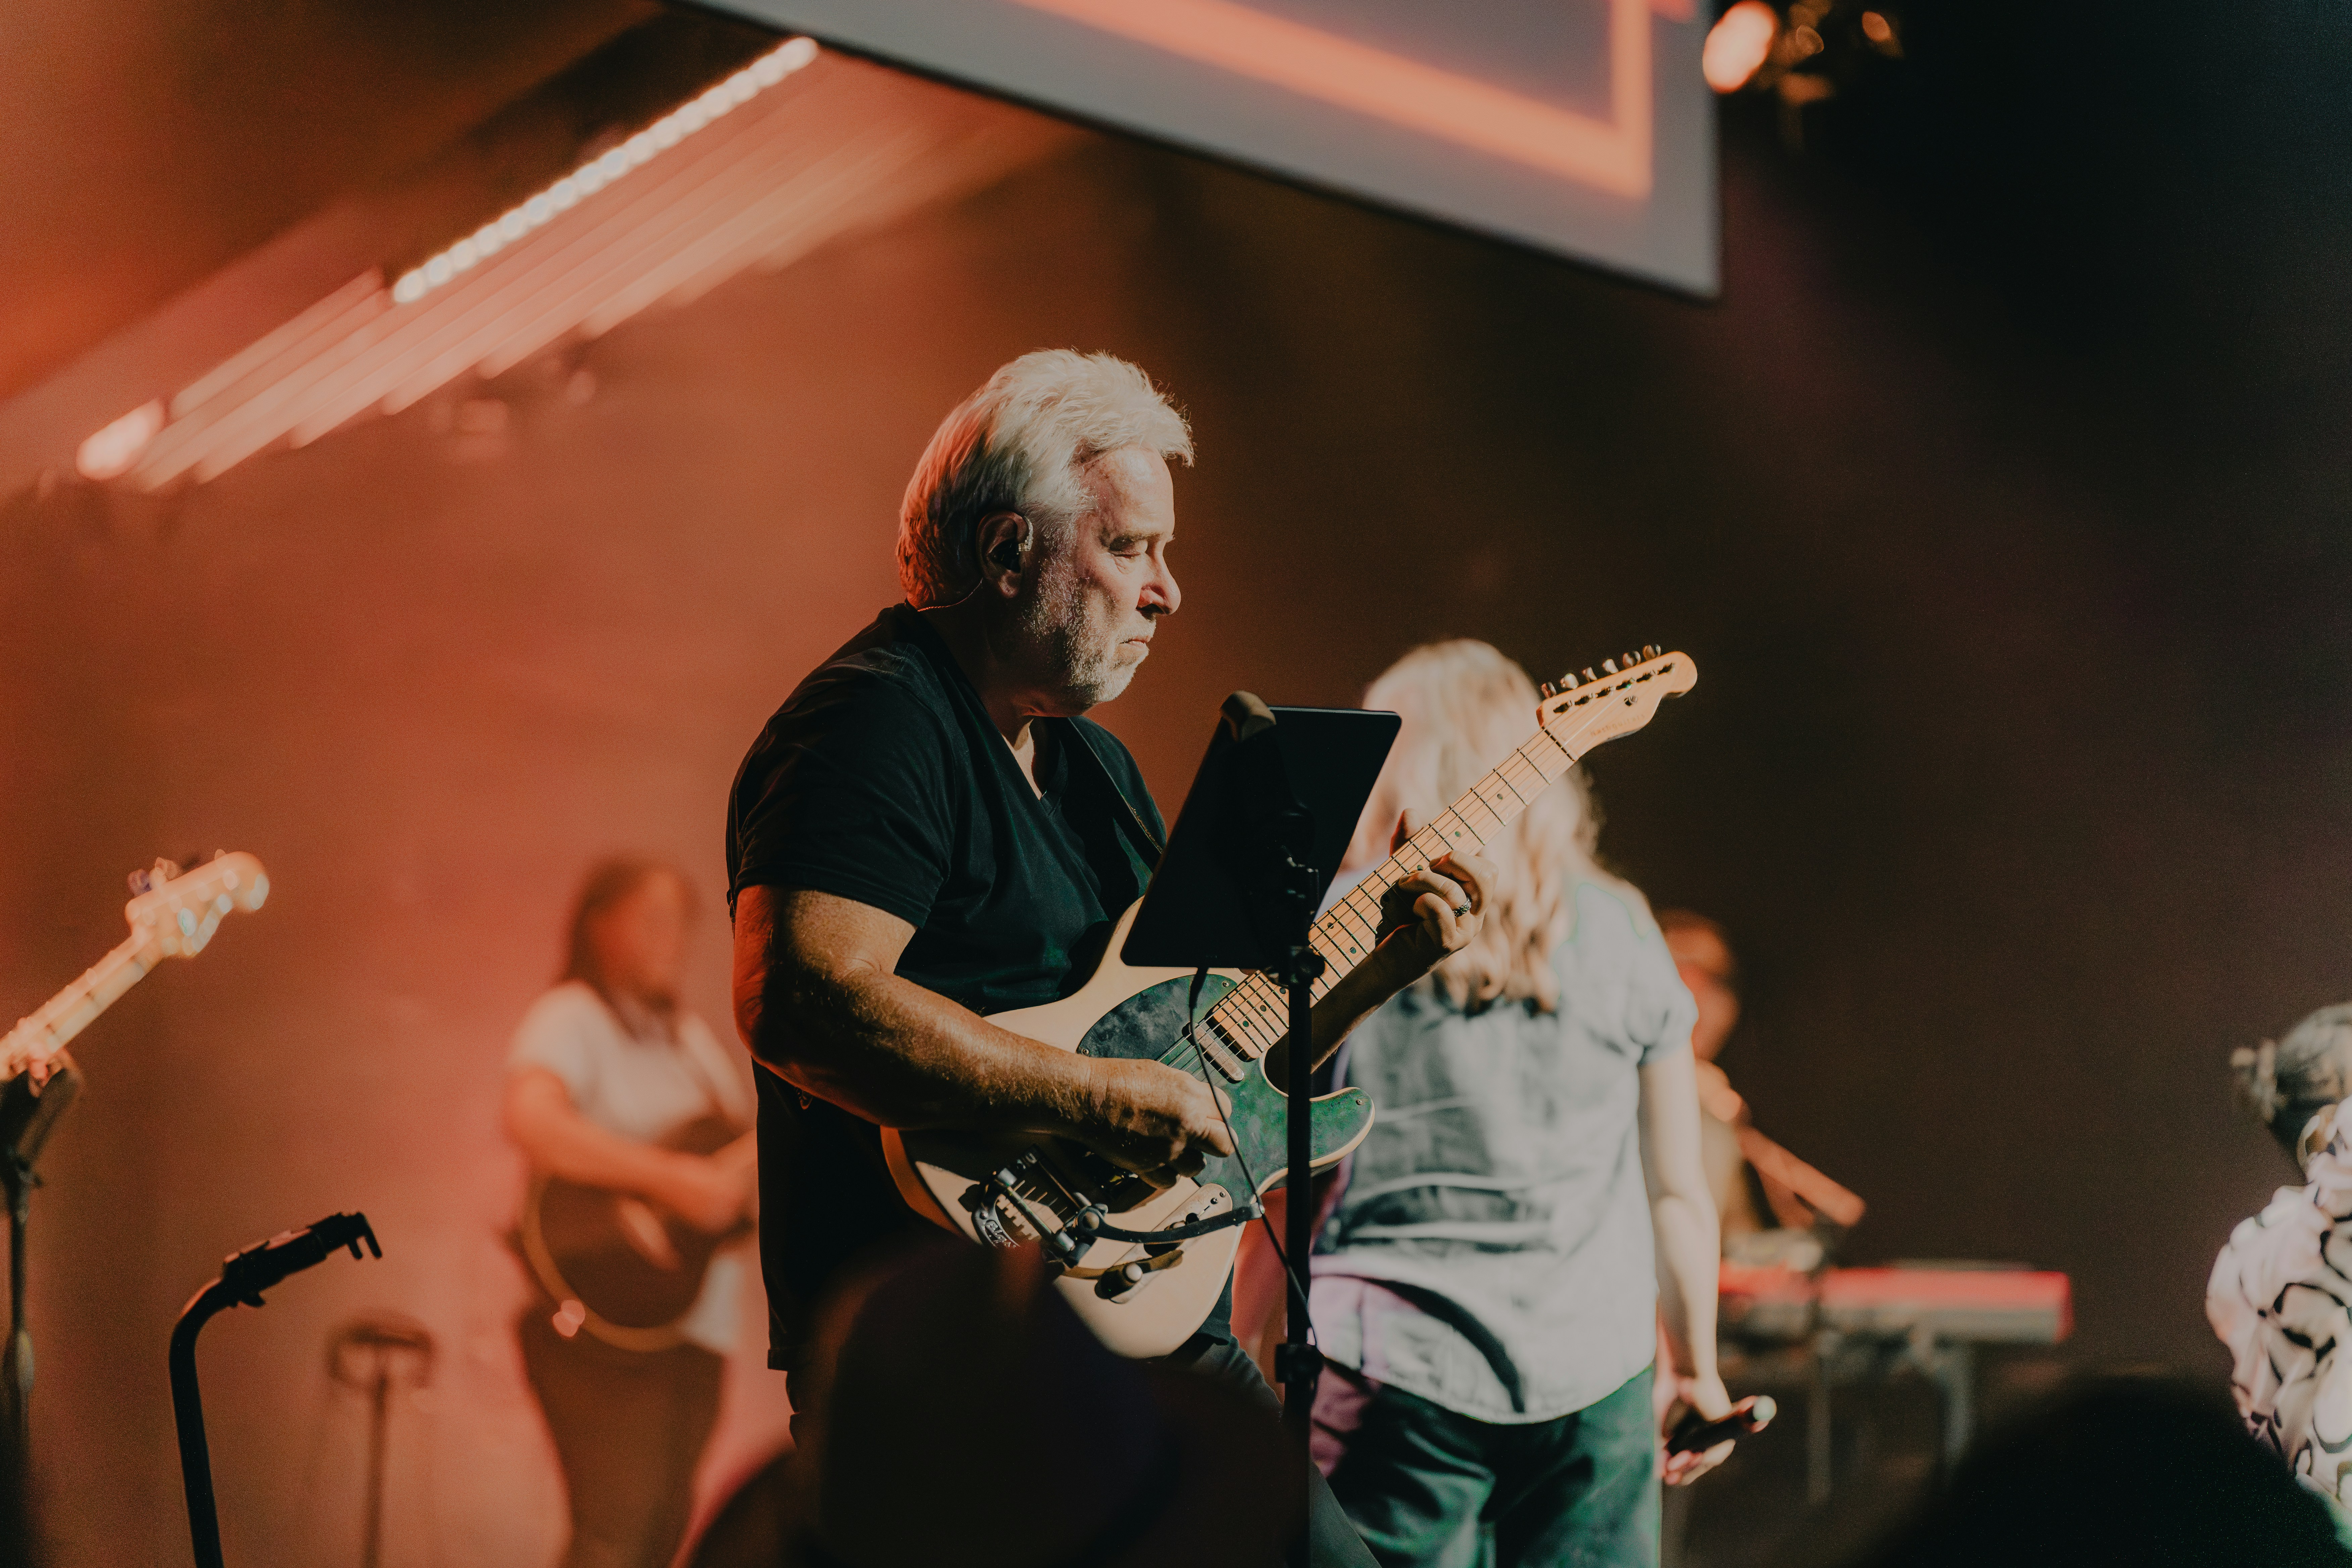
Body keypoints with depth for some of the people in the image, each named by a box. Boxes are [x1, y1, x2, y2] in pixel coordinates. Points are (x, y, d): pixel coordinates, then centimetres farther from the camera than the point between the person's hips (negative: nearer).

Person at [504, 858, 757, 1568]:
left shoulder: (692, 1037, 20)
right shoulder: (572, 1020, -7)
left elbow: (755, 1147, 24)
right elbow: (532, 1121, -27)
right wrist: (674, 1179, -31)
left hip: (694, 1331, 8)